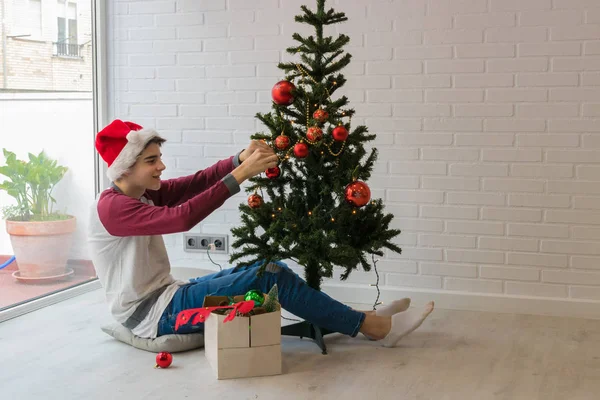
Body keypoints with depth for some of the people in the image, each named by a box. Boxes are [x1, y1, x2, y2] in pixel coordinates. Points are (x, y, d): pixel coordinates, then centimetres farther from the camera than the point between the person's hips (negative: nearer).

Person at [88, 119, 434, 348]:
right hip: (151, 314, -9)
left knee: (269, 270, 2)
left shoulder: (145, 193, 10)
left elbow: (196, 182, -3)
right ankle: (376, 328, -9)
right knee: (271, 276, -15)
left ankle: (359, 319, 4)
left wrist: (241, 159, -22)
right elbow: (181, 218, -32)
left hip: (164, 295, 9)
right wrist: (241, 174, -32)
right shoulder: (112, 207, -19)